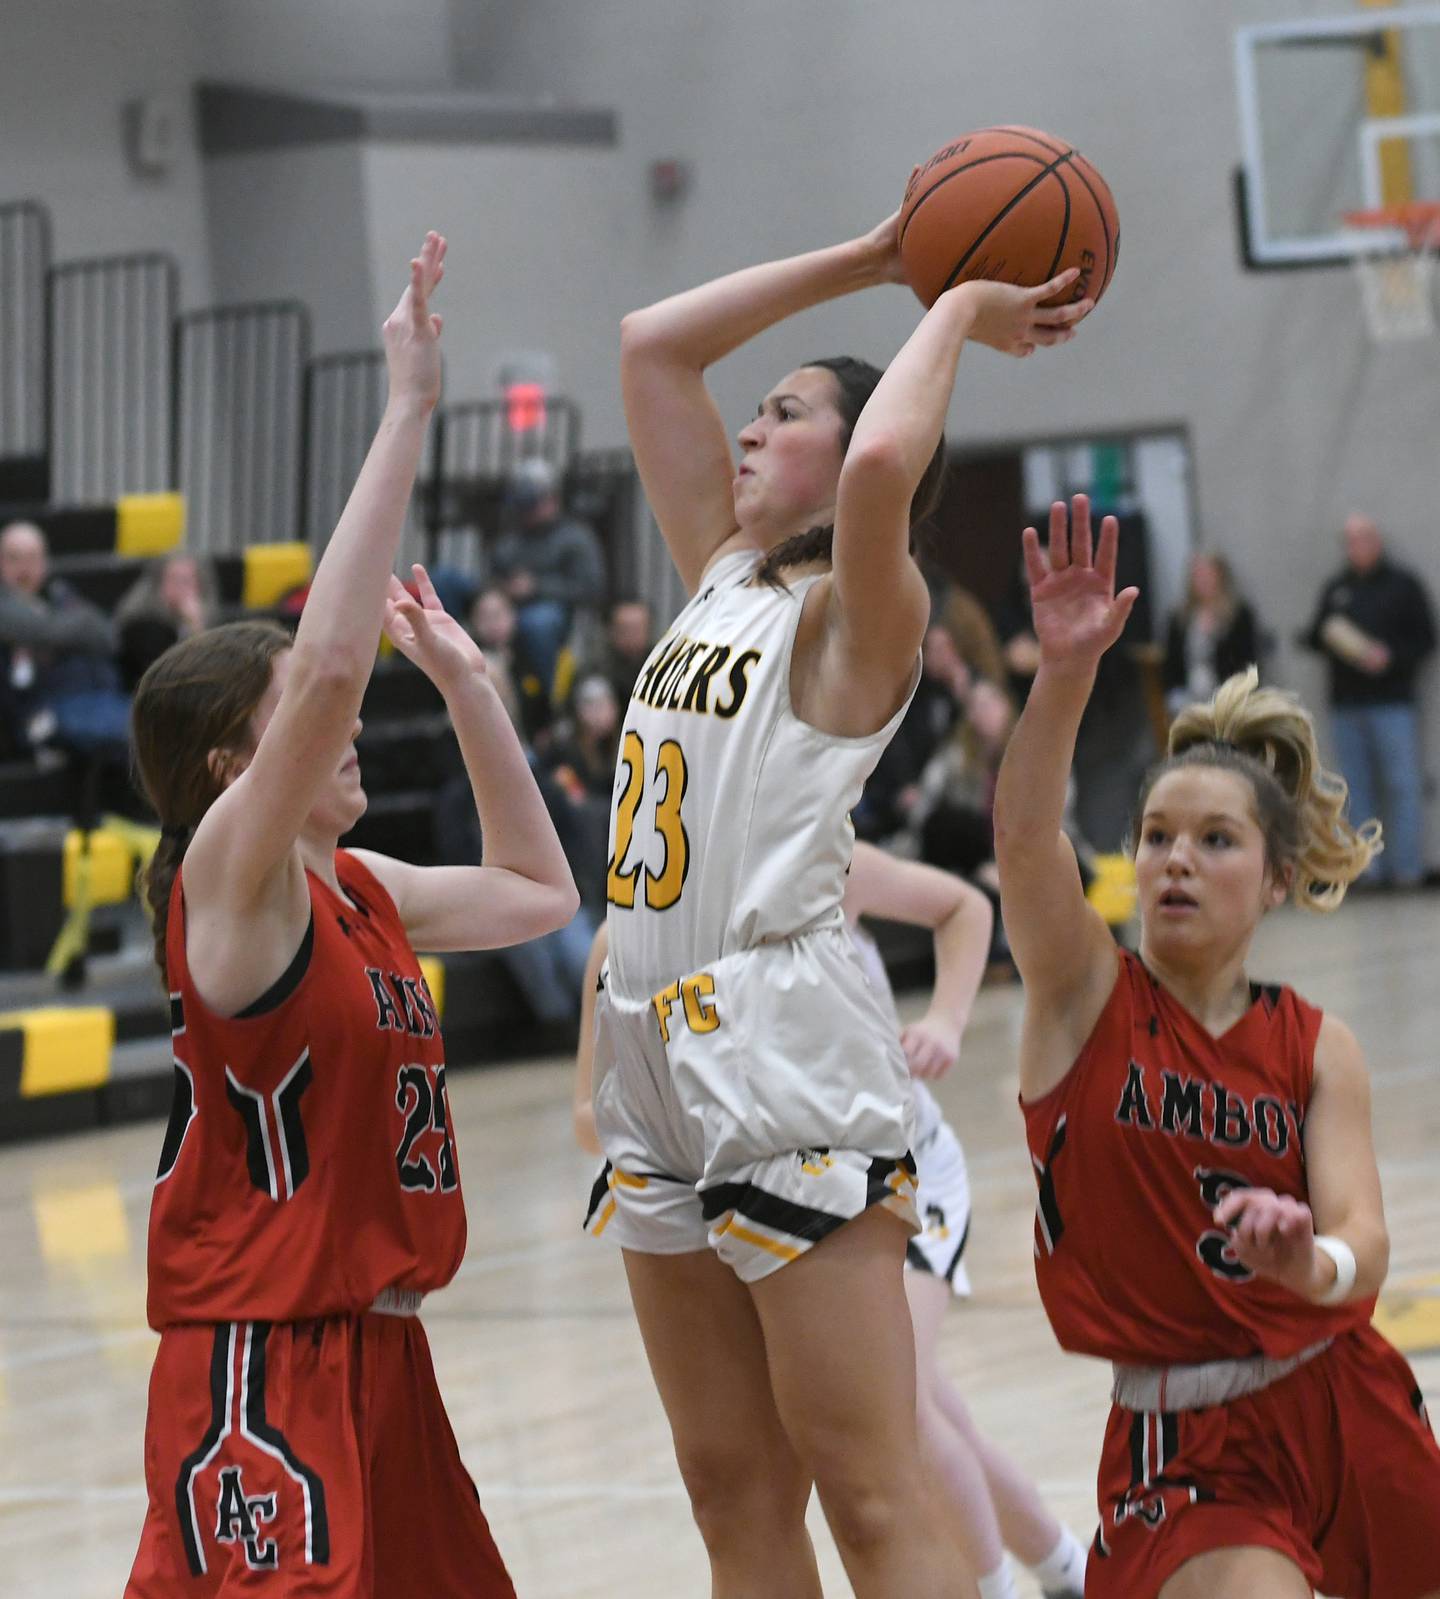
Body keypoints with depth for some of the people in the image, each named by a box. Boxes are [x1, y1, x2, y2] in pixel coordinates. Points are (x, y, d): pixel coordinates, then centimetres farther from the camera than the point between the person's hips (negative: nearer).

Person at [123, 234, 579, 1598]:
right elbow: (331, 664, -27)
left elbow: (535, 891, 27)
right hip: (263, 1373, -9)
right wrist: (407, 414, -24)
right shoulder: (228, 876, -12)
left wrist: (463, 680, 19)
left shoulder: (356, 891, 12)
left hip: (375, 1351, 9)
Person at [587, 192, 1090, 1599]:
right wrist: (876, 261, 16)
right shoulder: (723, 576, 16)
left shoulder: (855, 613, -6)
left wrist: (960, 313, -12)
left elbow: (882, 465, -29)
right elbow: (651, 346, 20)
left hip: (785, 1063, -8)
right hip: (659, 1059, 8)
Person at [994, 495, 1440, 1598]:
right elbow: (1025, 834, -21)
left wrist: (1313, 1262, -35)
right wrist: (1067, 672, -36)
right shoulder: (1087, 997, -2)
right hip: (1186, 1447, -4)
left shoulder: (1317, 1048, 3)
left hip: (1343, 1411, 4)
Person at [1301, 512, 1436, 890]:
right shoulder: (1335, 588, 15)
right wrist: (1321, 639, -5)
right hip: (1346, 703, 4)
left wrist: (1390, 657, -15)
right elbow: (1316, 638, 18)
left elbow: (1425, 639, 0)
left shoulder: (1402, 585, 4)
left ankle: (1407, 868, -6)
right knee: (1360, 791, 3)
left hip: (1393, 702, -4)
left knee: (1402, 785, -7)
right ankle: (1371, 869, 5)